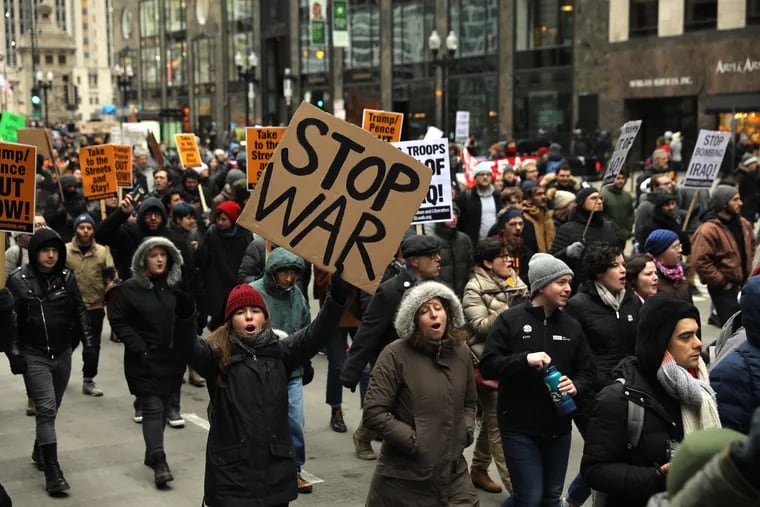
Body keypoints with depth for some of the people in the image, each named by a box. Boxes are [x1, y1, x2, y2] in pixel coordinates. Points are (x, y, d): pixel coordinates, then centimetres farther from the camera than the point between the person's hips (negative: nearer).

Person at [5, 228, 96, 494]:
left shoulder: (66, 277, 1)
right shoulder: (19, 279, -8)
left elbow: (79, 311, 9)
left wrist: (88, 341, 4)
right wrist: (14, 354, -10)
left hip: (62, 353, 4)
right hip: (34, 355, -4)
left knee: (52, 408, 14)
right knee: (46, 409, -12)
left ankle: (40, 451, 37)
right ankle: (52, 471, -12)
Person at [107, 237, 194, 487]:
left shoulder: (178, 286, 2)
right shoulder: (131, 288, -6)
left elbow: (188, 319, 9)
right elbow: (118, 321, -4)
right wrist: (138, 347, -12)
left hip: (172, 358, 4)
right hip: (144, 359, -4)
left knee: (163, 407, 12)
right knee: (152, 407, -9)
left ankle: (152, 453, 26)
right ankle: (159, 461, -11)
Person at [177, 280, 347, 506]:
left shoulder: (280, 353, 5)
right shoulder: (218, 356, -3)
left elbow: (316, 333, -8)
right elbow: (188, 345, -21)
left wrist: (337, 297, -23)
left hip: (276, 472, 3)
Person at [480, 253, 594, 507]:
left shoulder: (571, 325, 8)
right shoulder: (510, 320, -6)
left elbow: (586, 371, 11)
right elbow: (487, 366, -10)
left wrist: (576, 386, -11)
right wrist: (525, 359, -24)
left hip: (558, 426, 5)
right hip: (519, 427, -5)